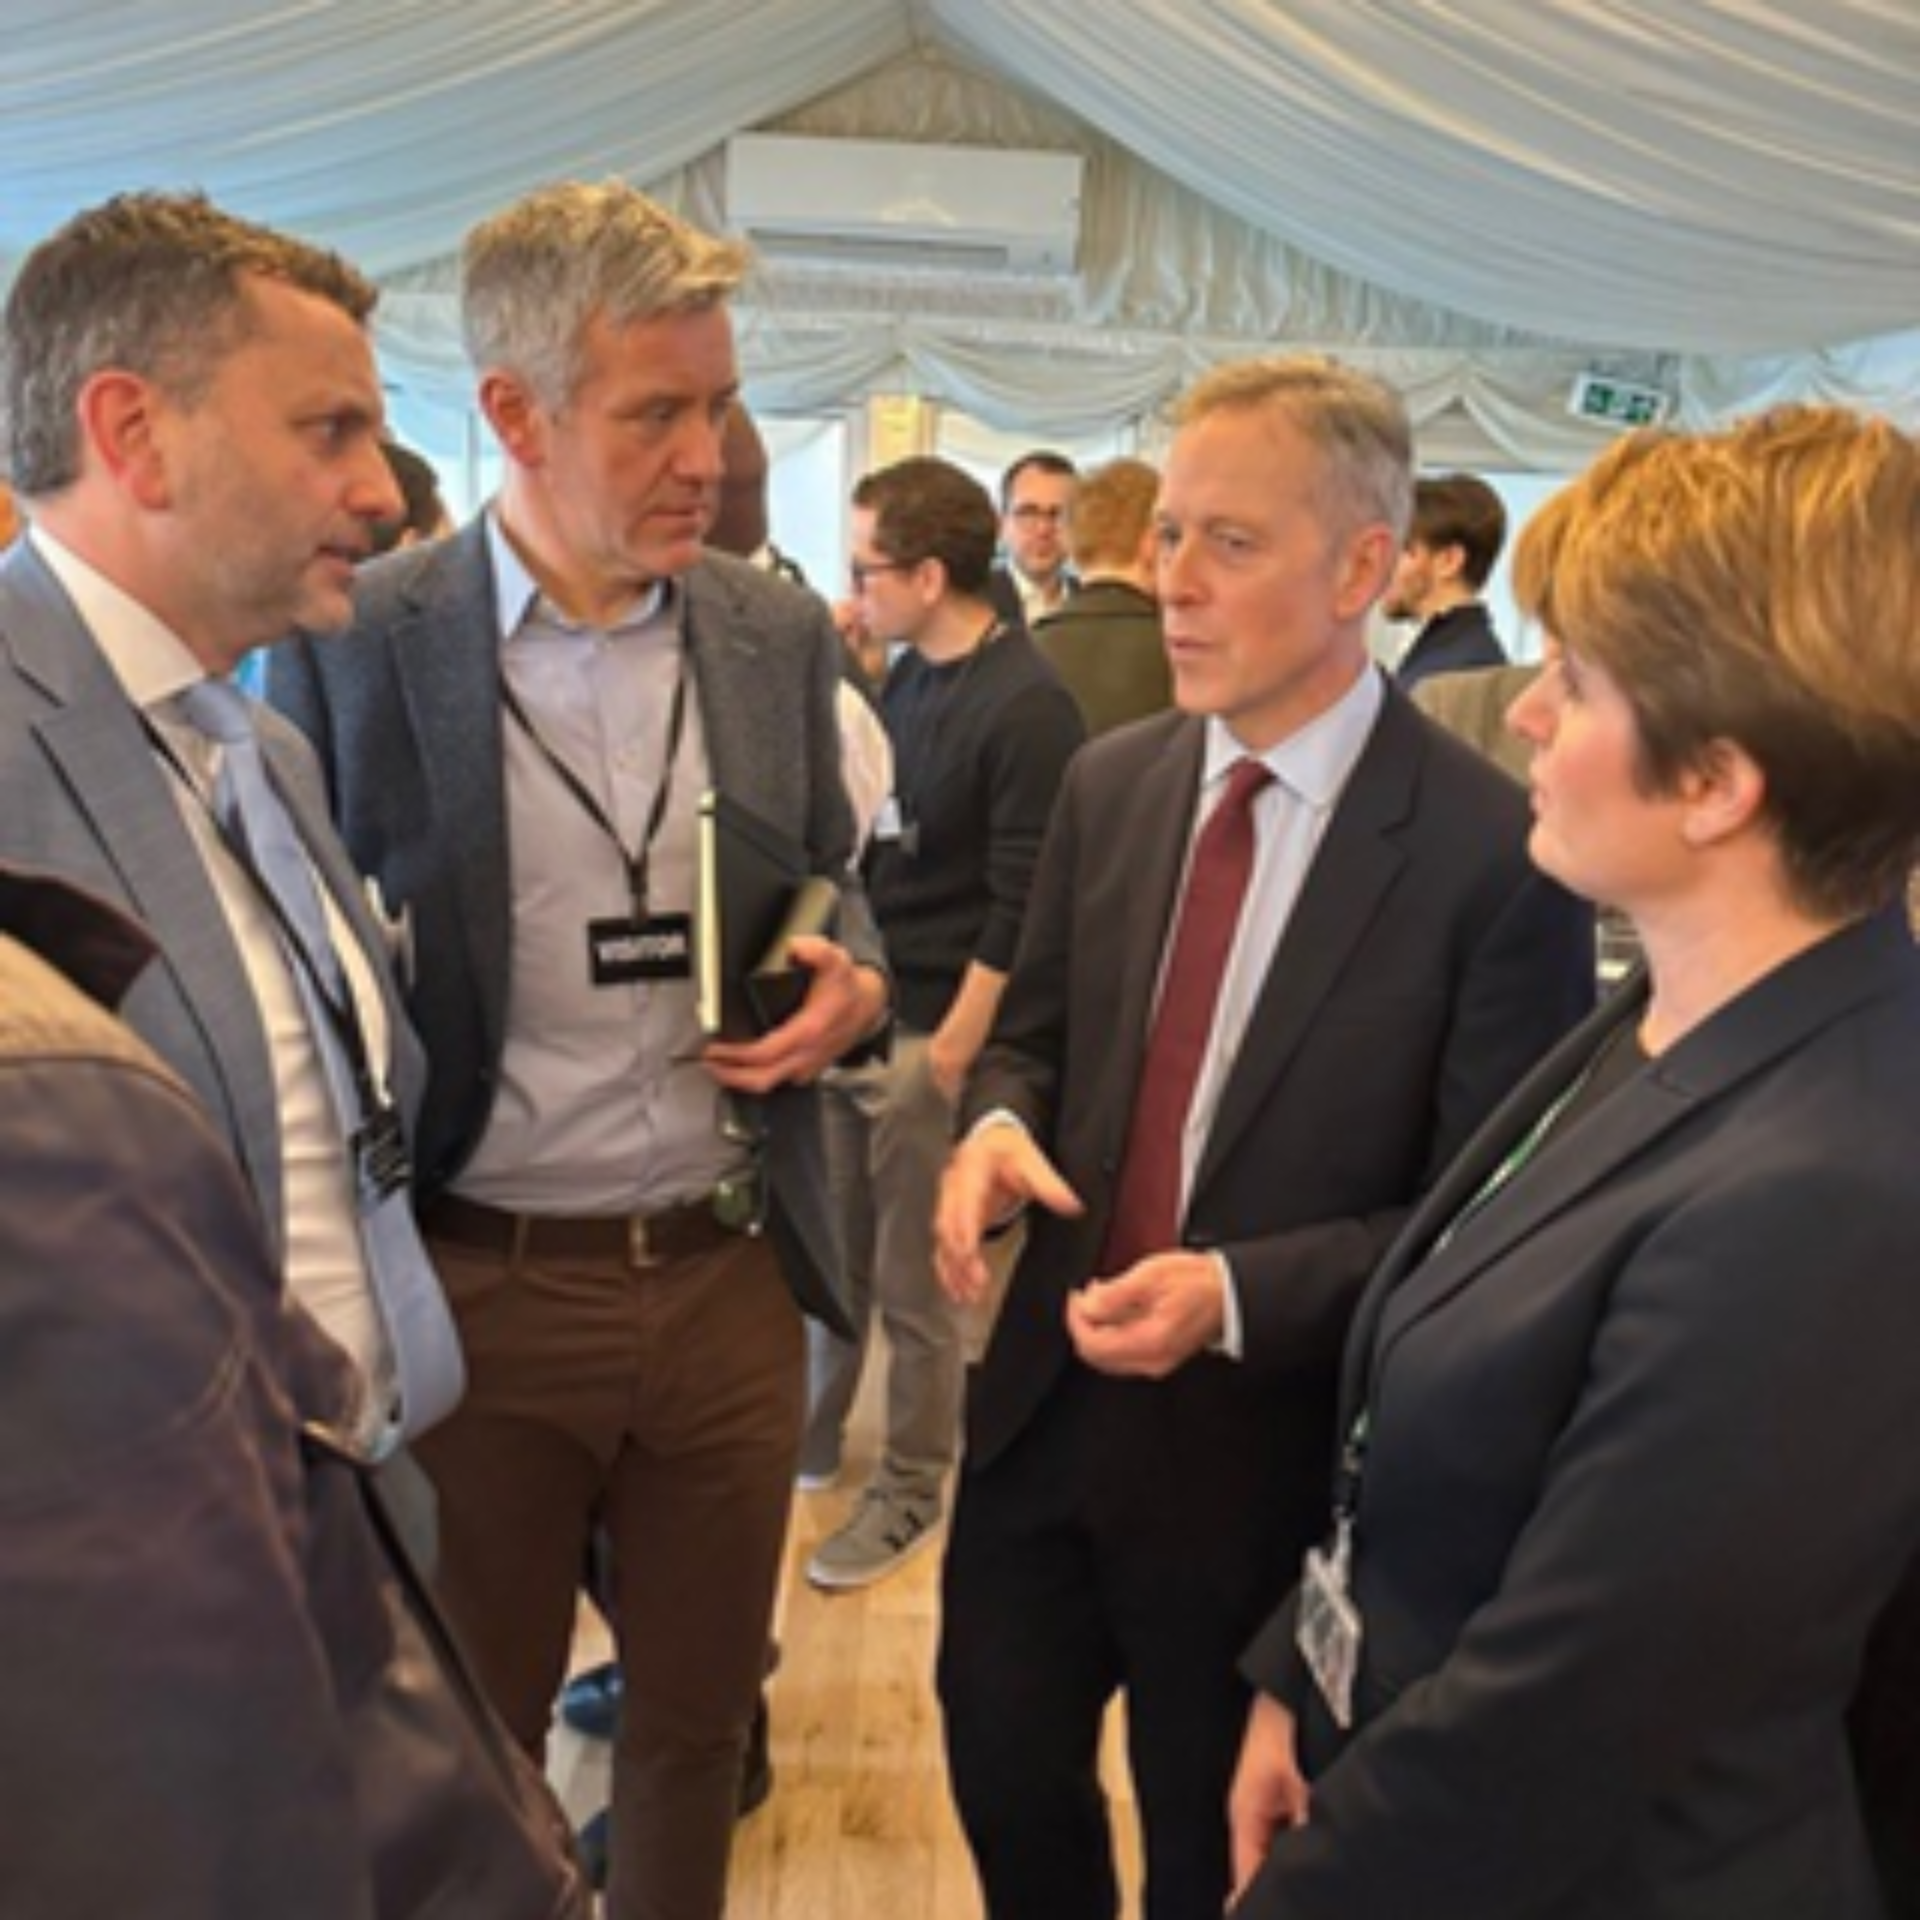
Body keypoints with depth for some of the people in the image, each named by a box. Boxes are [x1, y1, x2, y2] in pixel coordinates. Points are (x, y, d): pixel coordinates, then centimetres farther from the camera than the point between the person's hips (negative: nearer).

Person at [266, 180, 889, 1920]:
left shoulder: (779, 632, 2)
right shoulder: (353, 643, -9)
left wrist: (855, 985, -9)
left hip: (729, 1270, 3)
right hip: (474, 1288, -3)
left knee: (701, 1716, 21)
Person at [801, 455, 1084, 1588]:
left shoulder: (1028, 707, -15)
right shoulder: (909, 677, 8)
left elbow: (1021, 909, -17)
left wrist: (950, 1056, -16)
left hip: (933, 1035, -7)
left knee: (914, 1286, 6)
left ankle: (913, 1493, 23)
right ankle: (810, 1442, 36)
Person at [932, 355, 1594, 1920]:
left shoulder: (1493, 854, -19)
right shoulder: (1111, 783, -1)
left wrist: (1238, 1294, -27)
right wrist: (997, 1124, -13)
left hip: (1267, 1452, -4)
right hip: (1046, 1406, 5)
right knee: (1004, 1771, 23)